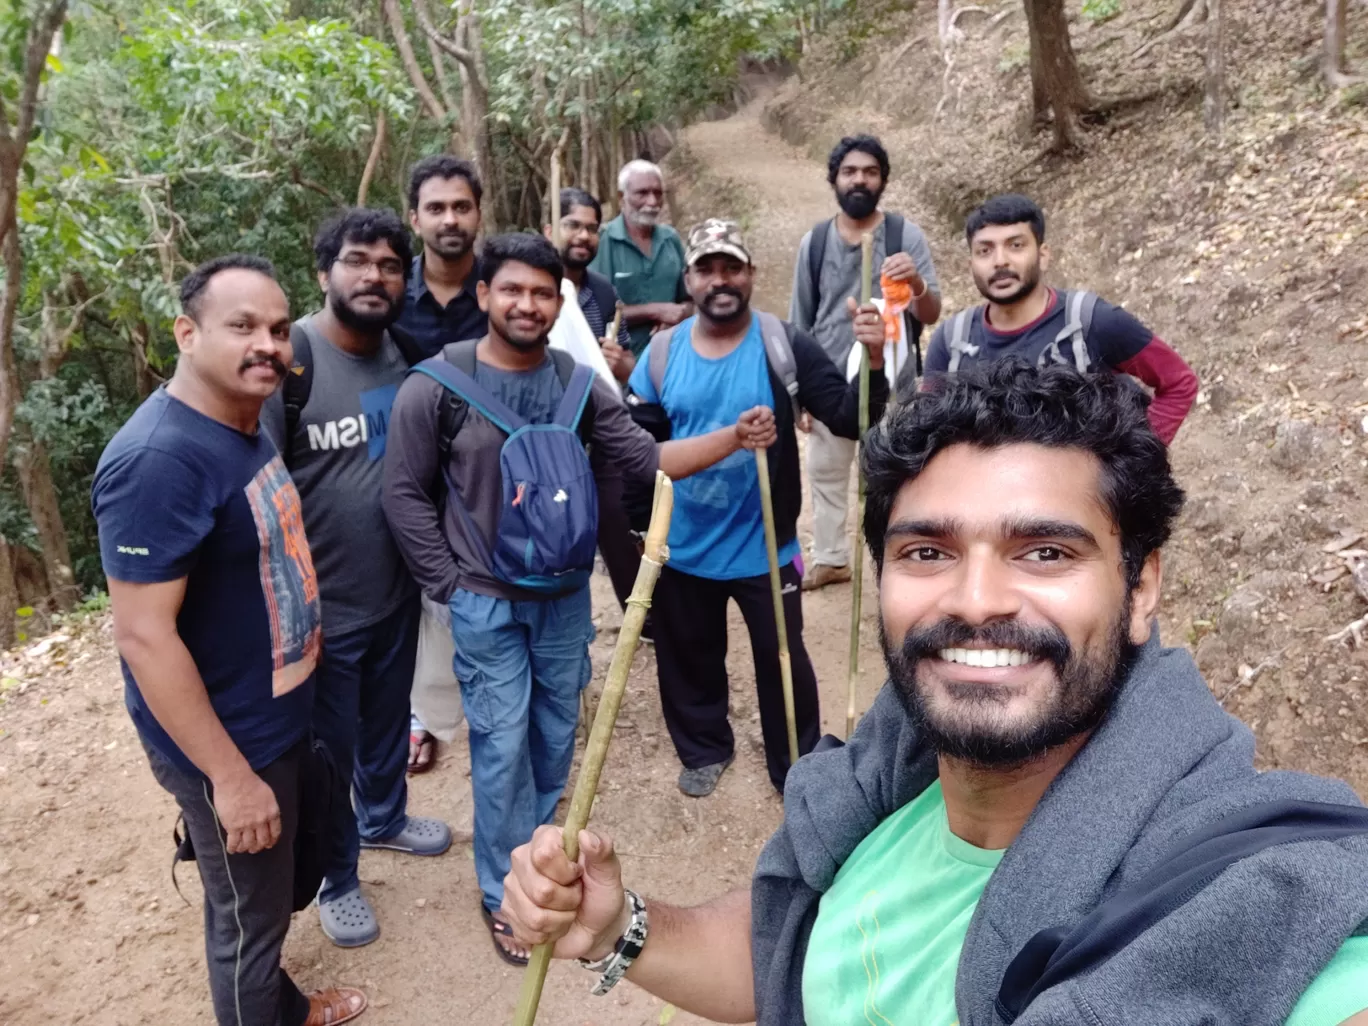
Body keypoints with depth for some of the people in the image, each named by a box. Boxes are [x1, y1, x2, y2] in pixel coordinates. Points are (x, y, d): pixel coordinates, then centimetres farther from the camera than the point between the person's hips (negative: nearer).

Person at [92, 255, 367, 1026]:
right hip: (228, 744, -9)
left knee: (273, 894, 28)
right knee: (250, 917, 13)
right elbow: (144, 635, -28)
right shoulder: (159, 458, -27)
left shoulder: (246, 425, 2)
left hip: (280, 718, 9)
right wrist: (230, 775, -24)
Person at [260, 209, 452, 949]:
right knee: (327, 753, 13)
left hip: (397, 592, 6)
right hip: (320, 606, -6)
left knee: (388, 721, 26)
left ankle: (383, 817, 54)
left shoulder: (407, 357, 0)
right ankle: (335, 880, 37)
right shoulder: (287, 358, -20)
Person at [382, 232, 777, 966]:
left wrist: (734, 437, -15)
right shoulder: (435, 386, -13)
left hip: (566, 595, 4)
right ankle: (506, 893, 23)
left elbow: (645, 459, -3)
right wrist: (451, 584, -10)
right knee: (503, 747, 3)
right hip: (487, 604, -4)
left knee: (557, 733, 18)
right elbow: (405, 496, -7)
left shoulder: (579, 384, -2)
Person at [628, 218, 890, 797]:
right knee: (688, 658, 21)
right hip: (683, 548, 3)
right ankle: (704, 750, 47)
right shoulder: (662, 351, -3)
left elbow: (849, 419, -18)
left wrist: (873, 362, -33)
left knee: (782, 658, 13)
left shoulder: (783, 345, -11)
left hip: (765, 546, -2)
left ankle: (796, 766, 36)